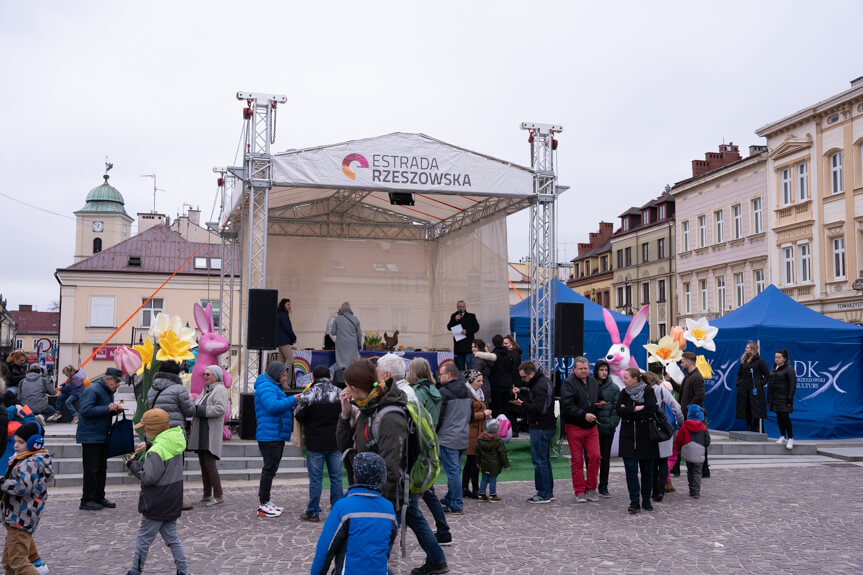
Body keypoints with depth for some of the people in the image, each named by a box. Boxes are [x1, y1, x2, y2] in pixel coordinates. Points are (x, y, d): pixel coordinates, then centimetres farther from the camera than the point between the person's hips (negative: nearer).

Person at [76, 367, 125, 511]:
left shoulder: (108, 391, 15)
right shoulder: (93, 390, -14)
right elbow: (85, 410, -24)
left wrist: (115, 410, 4)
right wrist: (107, 408, -23)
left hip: (102, 437, 9)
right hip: (90, 436, -9)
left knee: (101, 468, 12)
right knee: (91, 469, -5)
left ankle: (99, 498, 20)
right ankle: (87, 501, 2)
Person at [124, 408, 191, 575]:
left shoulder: (156, 451, -23)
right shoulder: (175, 443, 3)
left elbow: (149, 478, -22)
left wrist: (133, 464, -10)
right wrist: (148, 446, 14)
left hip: (157, 503, -8)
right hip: (173, 502, 8)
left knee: (144, 538, 7)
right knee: (171, 536, 16)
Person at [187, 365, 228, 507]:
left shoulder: (219, 390, -9)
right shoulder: (206, 390, 20)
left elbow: (220, 409, -23)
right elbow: (198, 407, 22)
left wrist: (199, 409, -20)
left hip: (210, 434, -9)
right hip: (201, 433, 9)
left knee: (209, 464, -11)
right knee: (203, 463, 10)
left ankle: (218, 496, -7)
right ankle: (207, 495, 17)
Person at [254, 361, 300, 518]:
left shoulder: (274, 387, 22)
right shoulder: (265, 387, -12)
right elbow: (273, 406, -27)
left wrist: (291, 407, 7)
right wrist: (292, 400, -21)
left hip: (277, 436, 11)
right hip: (269, 436, -11)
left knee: (271, 469, 14)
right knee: (269, 469, -8)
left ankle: (266, 502, 21)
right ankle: (263, 505, -4)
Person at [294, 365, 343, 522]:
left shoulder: (309, 394, -9)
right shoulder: (339, 393, 1)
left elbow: (298, 416, -6)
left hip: (315, 443, -3)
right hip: (335, 443, 3)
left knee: (315, 478, 3)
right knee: (336, 477, 9)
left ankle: (313, 513, 8)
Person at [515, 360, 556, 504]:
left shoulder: (540, 387, -18)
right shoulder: (544, 380, 14)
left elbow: (537, 409, -25)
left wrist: (523, 403, -15)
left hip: (541, 428, -11)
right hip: (547, 425, 11)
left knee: (539, 460, -5)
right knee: (544, 459, 15)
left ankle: (544, 494, 0)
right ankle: (549, 492, 22)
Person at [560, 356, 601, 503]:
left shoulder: (593, 383, 11)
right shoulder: (568, 384, -8)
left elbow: (597, 401, 26)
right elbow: (567, 405, -19)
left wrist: (599, 405, 3)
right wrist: (584, 415, -23)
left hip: (591, 426, 5)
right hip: (574, 426, -5)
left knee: (595, 456, -1)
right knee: (577, 460, 2)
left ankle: (591, 489, 14)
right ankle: (580, 492, 11)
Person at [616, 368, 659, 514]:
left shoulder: (648, 392, -3)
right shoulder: (624, 393, 7)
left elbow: (651, 410, -18)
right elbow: (619, 410, -6)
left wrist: (628, 412, -13)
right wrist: (637, 409, -14)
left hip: (645, 436, -2)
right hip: (628, 436, 2)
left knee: (647, 470, 6)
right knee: (631, 469, -4)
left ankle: (646, 501, 18)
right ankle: (634, 502, 1)